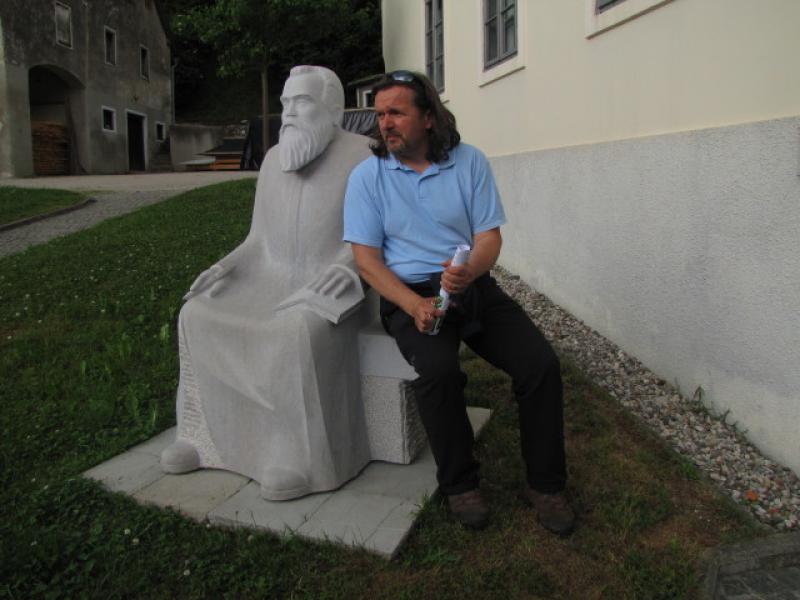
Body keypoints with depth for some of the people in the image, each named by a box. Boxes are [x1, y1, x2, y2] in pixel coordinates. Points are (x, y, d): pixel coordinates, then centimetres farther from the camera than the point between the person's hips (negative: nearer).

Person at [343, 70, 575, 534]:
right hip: (409, 293, -2)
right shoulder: (367, 176, 2)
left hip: (474, 286, 3)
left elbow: (490, 236, 2)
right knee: (439, 370, -32)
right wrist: (414, 305, -20)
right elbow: (367, 259, -3)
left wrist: (471, 269, -23)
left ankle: (546, 483, 4)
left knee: (542, 363, -17)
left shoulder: (470, 161, 5)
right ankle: (460, 484, -6)